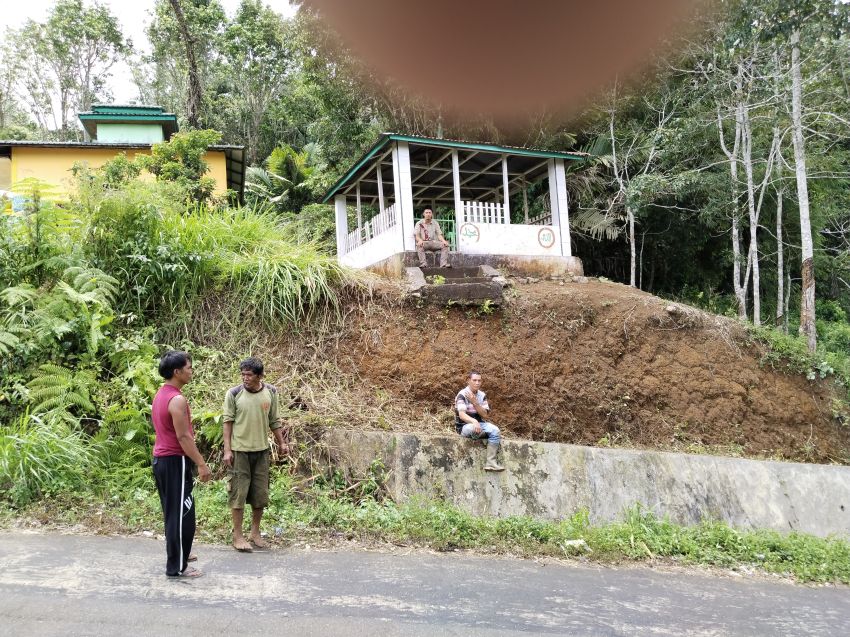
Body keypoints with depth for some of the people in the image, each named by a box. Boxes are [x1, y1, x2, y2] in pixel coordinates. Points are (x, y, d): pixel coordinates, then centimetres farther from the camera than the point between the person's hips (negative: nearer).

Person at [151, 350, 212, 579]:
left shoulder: (160, 395, 11)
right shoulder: (177, 399, -20)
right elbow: (183, 436, -22)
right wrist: (201, 464, -18)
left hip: (161, 459, 10)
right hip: (175, 461, -10)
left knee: (173, 511, 20)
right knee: (181, 513, -3)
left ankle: (178, 554, 33)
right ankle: (177, 567, 4)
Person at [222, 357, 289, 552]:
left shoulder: (270, 392, -2)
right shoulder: (233, 393, -11)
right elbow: (228, 422, -6)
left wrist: (282, 442, 9)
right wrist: (227, 450, -9)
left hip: (262, 451, 3)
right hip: (240, 451, -3)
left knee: (260, 494, 11)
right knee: (238, 493, 3)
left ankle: (255, 532, 27)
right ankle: (238, 536, 16)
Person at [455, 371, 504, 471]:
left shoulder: (482, 395, 5)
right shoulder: (462, 394, -12)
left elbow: (485, 415, -4)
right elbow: (462, 415, -25)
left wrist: (475, 402, -18)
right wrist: (474, 421, -44)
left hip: (479, 424, 5)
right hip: (465, 426, -5)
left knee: (495, 430, -24)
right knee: (473, 428, -41)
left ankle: (490, 463, -26)